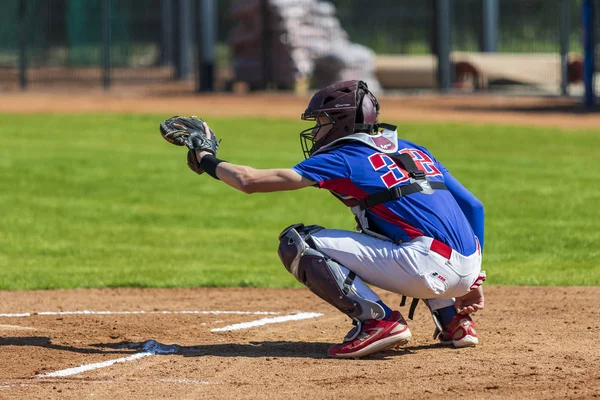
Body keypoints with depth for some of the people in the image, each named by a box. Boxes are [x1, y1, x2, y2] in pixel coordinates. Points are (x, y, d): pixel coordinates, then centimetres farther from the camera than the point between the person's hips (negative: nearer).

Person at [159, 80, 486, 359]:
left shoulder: (344, 158, 3)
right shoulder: (411, 151, 24)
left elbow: (250, 181, 1)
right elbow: (472, 207, 23)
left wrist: (207, 159, 19)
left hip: (431, 269, -8)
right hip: (466, 270, 8)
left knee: (296, 243, 0)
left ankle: (377, 320, -13)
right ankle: (454, 321, 23)